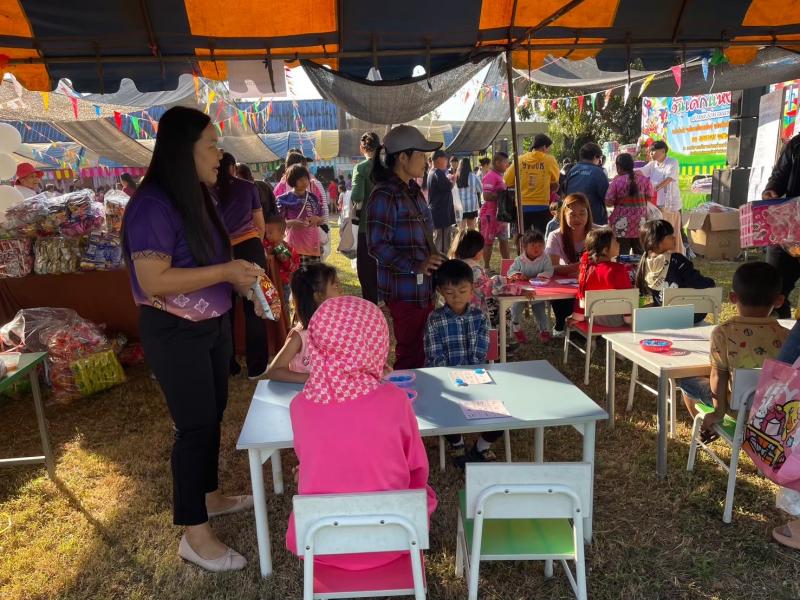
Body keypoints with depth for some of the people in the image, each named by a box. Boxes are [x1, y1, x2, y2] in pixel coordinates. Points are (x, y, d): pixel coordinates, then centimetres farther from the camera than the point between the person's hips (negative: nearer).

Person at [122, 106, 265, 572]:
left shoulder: (197, 197, 7)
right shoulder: (153, 205, -21)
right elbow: (153, 280, -27)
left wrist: (242, 279, 3)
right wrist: (225, 272, -26)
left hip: (213, 325, 9)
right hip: (175, 334, -9)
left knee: (213, 415, 19)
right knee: (195, 425, -1)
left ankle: (211, 496, 39)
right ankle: (195, 534, 15)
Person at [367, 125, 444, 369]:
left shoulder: (413, 190, 12)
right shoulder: (384, 195, -16)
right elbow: (377, 246, -21)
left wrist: (437, 260, 9)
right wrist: (415, 266, -26)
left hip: (424, 285, 9)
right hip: (404, 288, -9)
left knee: (424, 349, 19)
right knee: (410, 354, 2)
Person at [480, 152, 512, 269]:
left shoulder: (500, 176, 15)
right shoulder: (490, 176, -15)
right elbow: (487, 196, -24)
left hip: (501, 213, 10)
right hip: (491, 213, -10)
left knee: (504, 240, 12)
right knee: (489, 242, -1)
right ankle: (486, 268, 7)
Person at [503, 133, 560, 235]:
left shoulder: (520, 159, 2)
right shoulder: (549, 160, -3)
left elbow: (507, 181, 5)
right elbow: (555, 181, 8)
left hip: (522, 206, 2)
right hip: (541, 207, -2)